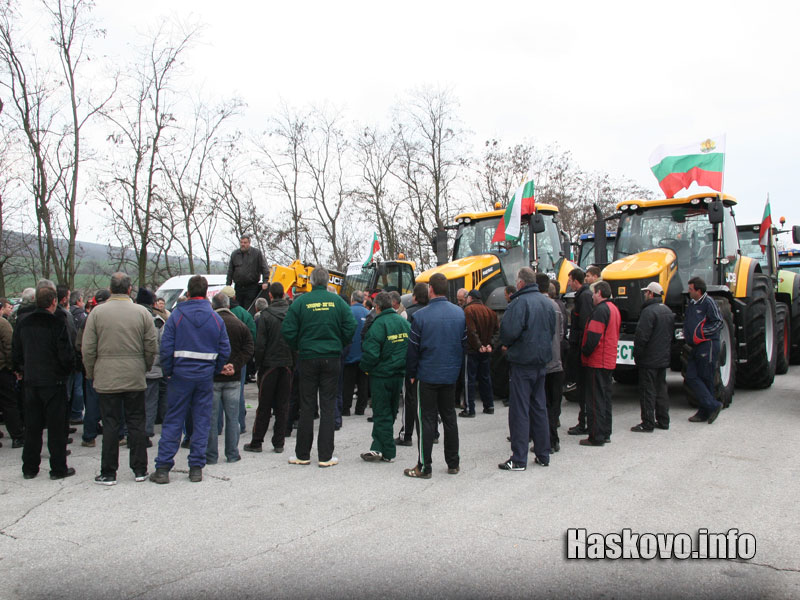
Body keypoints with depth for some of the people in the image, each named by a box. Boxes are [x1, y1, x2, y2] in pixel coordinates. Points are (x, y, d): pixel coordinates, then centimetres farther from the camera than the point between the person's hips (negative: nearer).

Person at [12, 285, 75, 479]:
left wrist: (21, 371, 26)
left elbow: (15, 353, 10)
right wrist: (68, 370, 2)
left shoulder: (22, 323, 3)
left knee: (32, 427, 13)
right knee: (56, 427, 3)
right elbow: (66, 355, -17)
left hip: (31, 381, 5)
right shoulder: (57, 323, -15)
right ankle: (58, 468, 8)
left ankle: (29, 468, 20)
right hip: (54, 381, -5)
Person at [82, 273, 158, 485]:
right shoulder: (142, 312, -2)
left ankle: (108, 473, 11)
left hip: (106, 379, -1)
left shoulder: (97, 312, -3)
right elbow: (151, 348, -1)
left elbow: (88, 349, -3)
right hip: (135, 379, 1)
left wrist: (91, 374, 10)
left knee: (110, 425, 5)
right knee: (136, 423, 9)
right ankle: (139, 470, 15)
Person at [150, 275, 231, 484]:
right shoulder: (216, 318, 2)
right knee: (202, 421, 8)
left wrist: (168, 372, 3)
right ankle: (196, 468, 11)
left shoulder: (176, 316, -4)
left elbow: (166, 348, -7)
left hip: (181, 375, -1)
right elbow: (225, 350, 2)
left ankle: (163, 468, 6)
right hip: (205, 377, 1)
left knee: (172, 422, 5)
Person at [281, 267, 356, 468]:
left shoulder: (301, 301, -4)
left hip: (308, 358, 0)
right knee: (328, 406, 6)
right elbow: (350, 327, -5)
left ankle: (302, 454, 15)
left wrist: (297, 347, 11)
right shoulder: (337, 301, -1)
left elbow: (288, 330, -6)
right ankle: (326, 456, 7)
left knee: (307, 407, 8)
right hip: (332, 359, 0)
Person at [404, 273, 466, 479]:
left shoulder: (420, 315, -13)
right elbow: (464, 343, 7)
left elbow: (413, 348, -8)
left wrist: (412, 373, 4)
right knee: (449, 417, 15)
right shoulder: (460, 313, 0)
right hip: (451, 375, 4)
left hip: (428, 375, -4)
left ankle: (424, 467, 7)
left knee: (427, 419, 2)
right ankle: (453, 463, 22)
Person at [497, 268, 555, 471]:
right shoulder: (546, 302, 9)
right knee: (539, 407, 15)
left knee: (519, 410, -2)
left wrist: (506, 344, -2)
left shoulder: (520, 302, -16)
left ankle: (519, 459, 1)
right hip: (542, 360, 7)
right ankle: (543, 455, 22)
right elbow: (552, 329, 17)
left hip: (523, 362, -7)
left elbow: (509, 330, -23)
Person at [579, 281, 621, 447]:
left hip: (597, 362, -10)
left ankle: (596, 437, -1)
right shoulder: (614, 309, 16)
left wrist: (585, 352, -10)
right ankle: (605, 434, 23)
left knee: (595, 399, -5)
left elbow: (593, 336, -24)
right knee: (605, 397, 16)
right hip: (609, 361, 10)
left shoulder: (601, 310, -17)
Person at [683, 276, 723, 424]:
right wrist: (686, 336, 12)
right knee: (691, 378, 0)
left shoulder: (708, 302, -9)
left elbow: (718, 322, -13)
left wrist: (701, 334, -15)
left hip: (707, 346, -8)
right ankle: (712, 406, 4)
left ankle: (705, 412, 6)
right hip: (695, 347, 8)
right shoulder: (691, 303, 16)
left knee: (706, 379, -2)